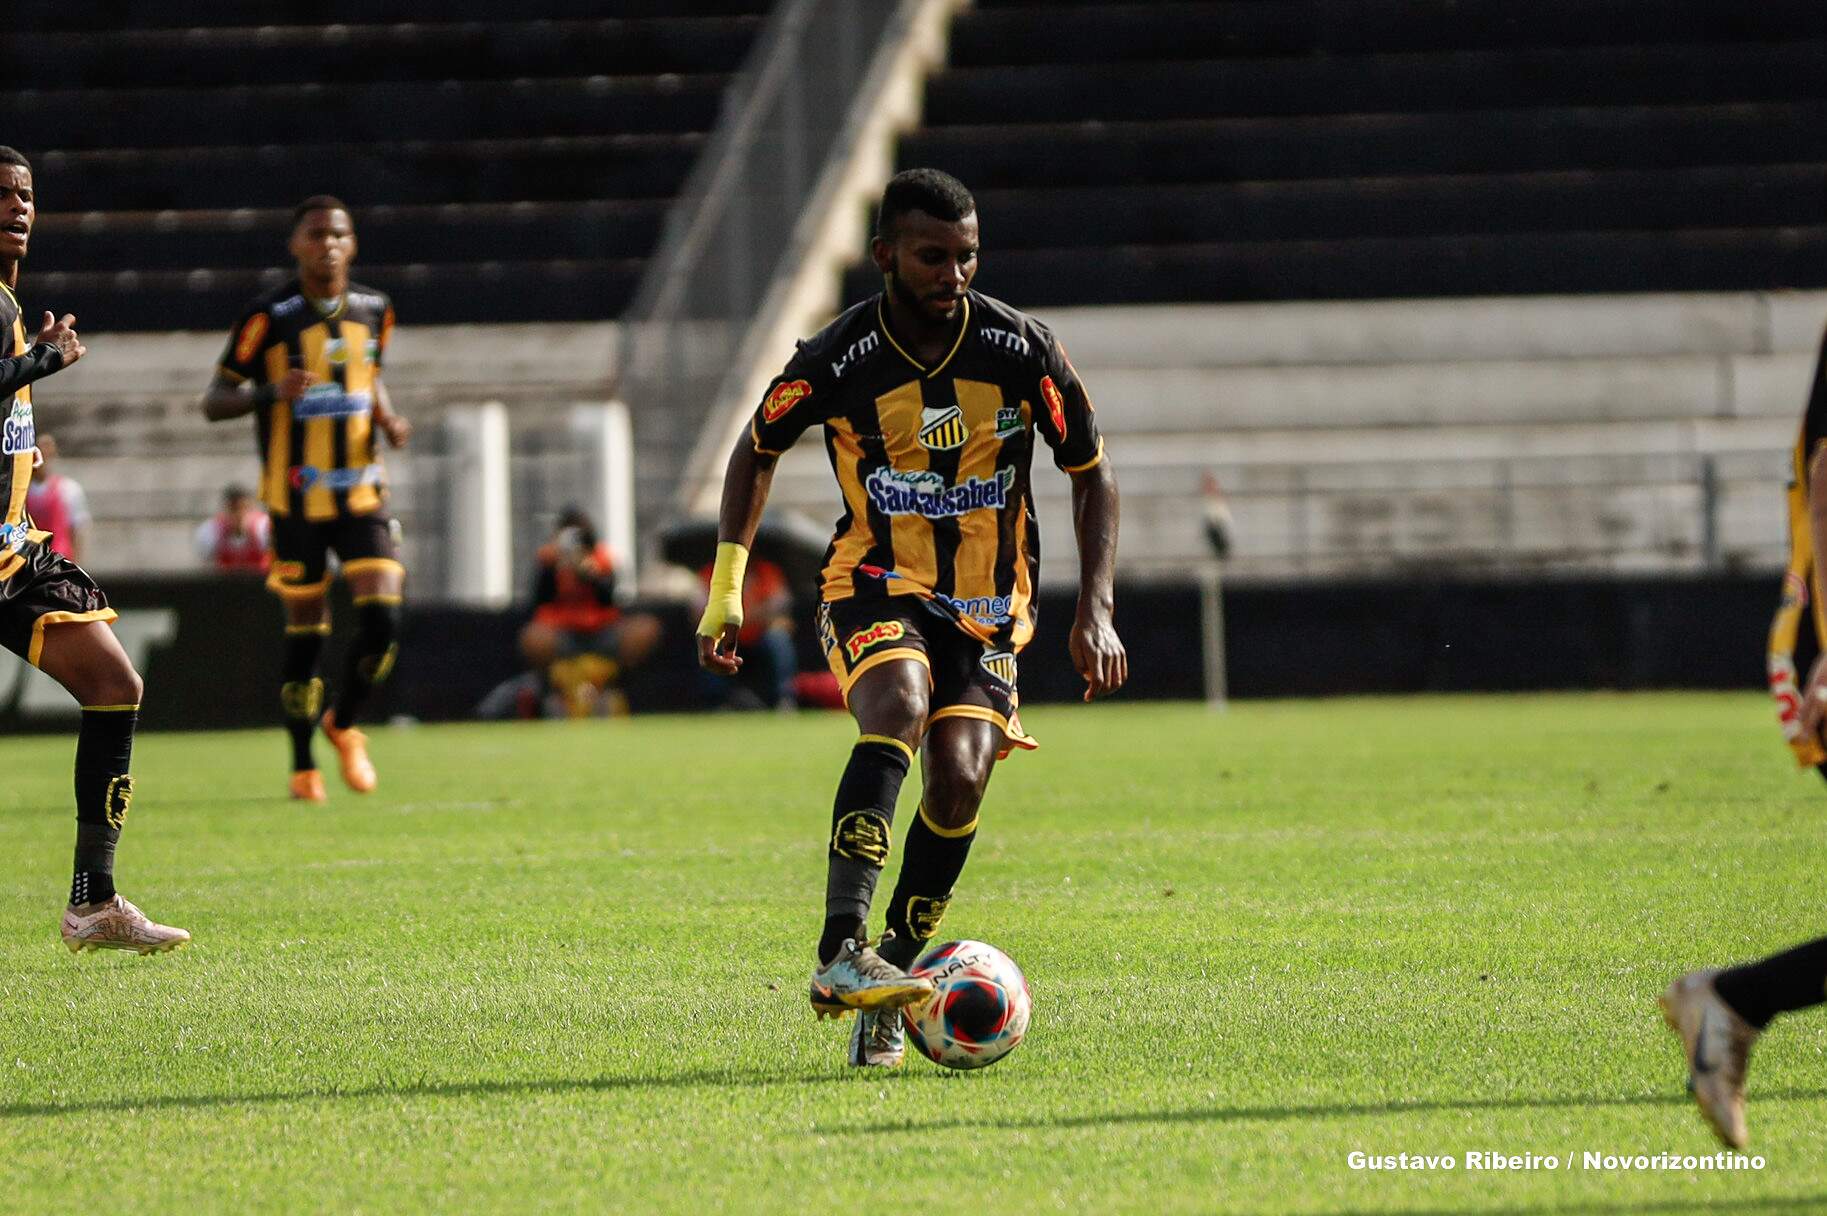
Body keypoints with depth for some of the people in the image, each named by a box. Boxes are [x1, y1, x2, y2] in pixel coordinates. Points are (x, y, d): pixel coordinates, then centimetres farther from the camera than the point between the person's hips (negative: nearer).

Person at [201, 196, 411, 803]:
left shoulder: (374, 310, 5)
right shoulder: (269, 316, -9)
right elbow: (215, 401, -6)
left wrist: (387, 418, 2)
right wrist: (271, 392, -25)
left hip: (363, 493, 3)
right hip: (297, 498, -3)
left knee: (382, 621, -10)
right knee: (305, 633, 3)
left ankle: (344, 724, 17)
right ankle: (303, 767, 20)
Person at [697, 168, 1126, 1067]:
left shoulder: (1021, 348, -9)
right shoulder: (837, 360, -12)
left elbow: (1091, 474, 2)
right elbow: (757, 450, 8)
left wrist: (1096, 612, -6)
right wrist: (727, 583, 2)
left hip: (986, 605, 2)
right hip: (875, 587, -2)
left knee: (958, 780, -17)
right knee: (899, 708, -32)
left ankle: (890, 979, 1)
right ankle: (840, 955, -41)